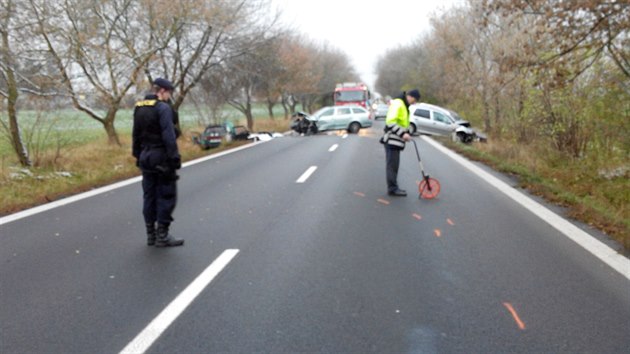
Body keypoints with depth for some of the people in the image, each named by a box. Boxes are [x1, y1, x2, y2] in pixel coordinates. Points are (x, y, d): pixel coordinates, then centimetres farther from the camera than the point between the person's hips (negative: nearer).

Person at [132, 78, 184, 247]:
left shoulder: (139, 108, 10)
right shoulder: (163, 108, -13)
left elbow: (135, 135, 13)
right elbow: (169, 136, -19)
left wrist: (138, 156, 18)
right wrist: (174, 158, -16)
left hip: (146, 158, 8)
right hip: (162, 159, -8)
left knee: (150, 196, 12)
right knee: (166, 196, 0)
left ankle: (151, 235, 18)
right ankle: (162, 236, 1)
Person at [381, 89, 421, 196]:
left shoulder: (403, 105, 16)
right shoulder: (397, 104, -16)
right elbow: (391, 122, -24)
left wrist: (406, 133, 11)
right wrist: (403, 133, -26)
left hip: (396, 140, 10)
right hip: (392, 140, -10)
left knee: (394, 165, 13)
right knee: (392, 165, -6)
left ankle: (393, 188, 18)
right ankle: (392, 189, -1)